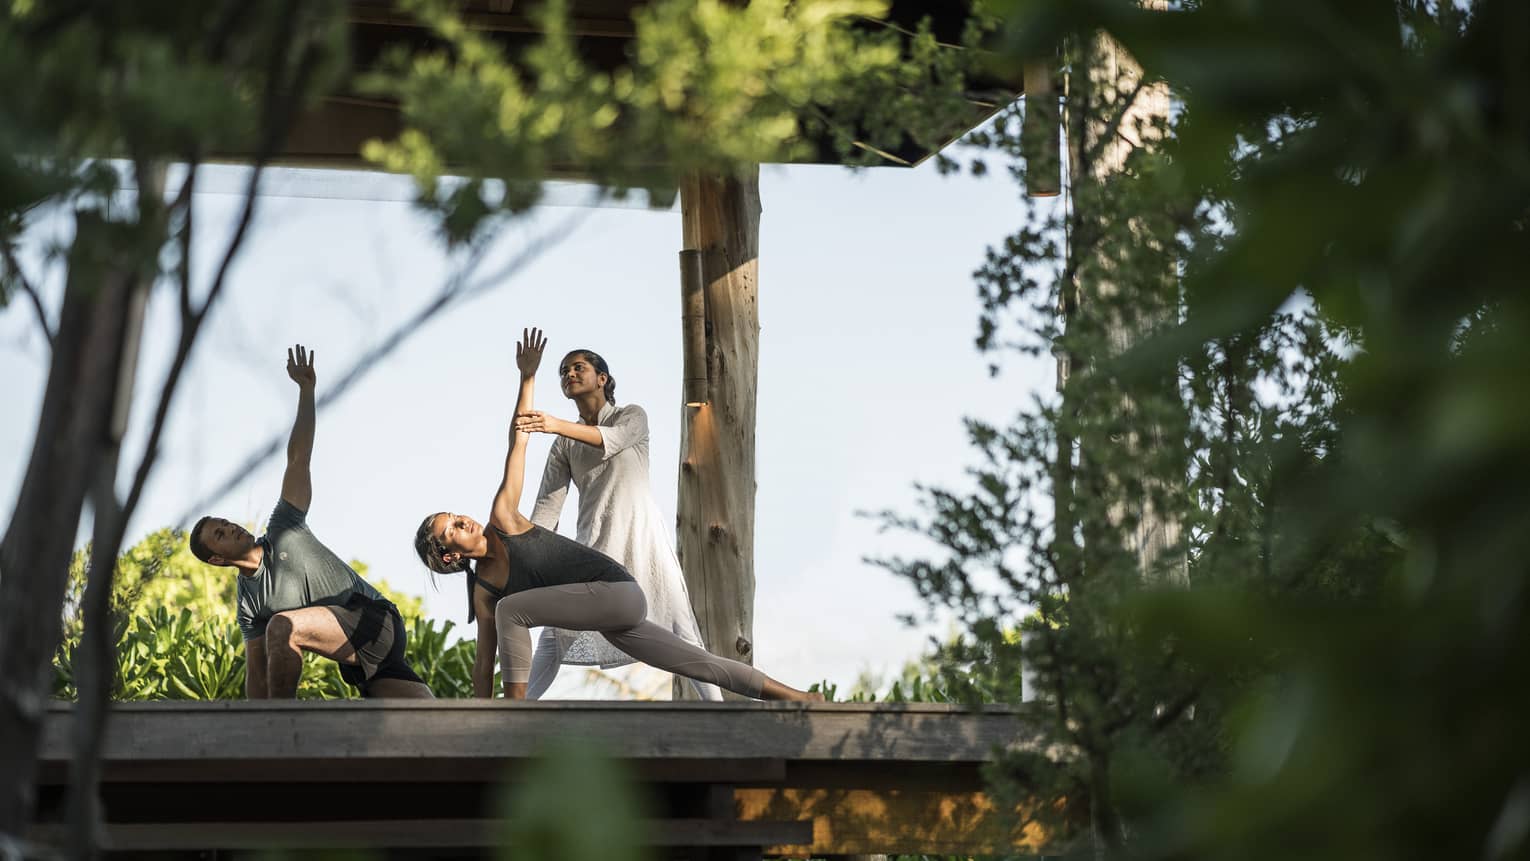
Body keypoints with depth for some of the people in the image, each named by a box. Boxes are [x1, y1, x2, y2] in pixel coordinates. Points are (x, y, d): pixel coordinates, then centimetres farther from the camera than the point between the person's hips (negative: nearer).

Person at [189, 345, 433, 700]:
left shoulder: (283, 530, 7)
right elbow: (256, 674, 10)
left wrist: (306, 391, -1)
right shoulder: (249, 602, 11)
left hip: (376, 617, -3)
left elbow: (298, 458, 4)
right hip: (355, 663, 3)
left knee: (284, 625, -25)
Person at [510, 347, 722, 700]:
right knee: (555, 634, -5)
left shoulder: (632, 417, 3)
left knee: (682, 632, -8)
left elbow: (610, 439, -21)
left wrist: (558, 426, -40)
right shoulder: (563, 445, 12)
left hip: (640, 537, -3)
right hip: (592, 544, 3)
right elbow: (548, 504, 2)